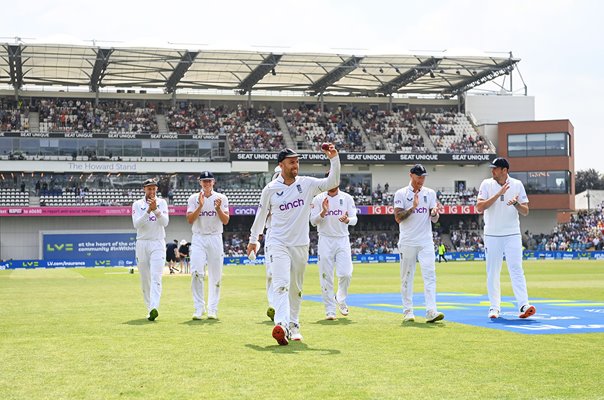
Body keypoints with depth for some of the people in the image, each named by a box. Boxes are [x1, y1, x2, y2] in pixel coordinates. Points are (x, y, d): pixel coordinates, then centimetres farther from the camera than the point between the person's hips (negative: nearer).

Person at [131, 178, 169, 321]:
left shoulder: (162, 203, 6)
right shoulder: (137, 204, 5)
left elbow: (165, 222, -8)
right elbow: (136, 224, -9)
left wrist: (156, 209, -22)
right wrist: (148, 210, -20)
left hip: (158, 244, -2)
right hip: (142, 244, 2)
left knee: (156, 277, -16)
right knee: (145, 280, 4)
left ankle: (154, 308, -29)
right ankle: (149, 309, 13)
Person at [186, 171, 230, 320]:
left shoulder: (221, 198, 6)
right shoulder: (194, 198, 6)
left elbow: (226, 221, -1)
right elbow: (190, 219, -5)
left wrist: (218, 208, -17)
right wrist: (200, 206, -15)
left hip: (215, 238, 1)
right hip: (198, 239, -1)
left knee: (215, 275, 0)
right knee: (196, 272, -14)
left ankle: (212, 309, 8)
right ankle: (199, 308, -8)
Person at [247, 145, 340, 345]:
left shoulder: (307, 184, 1)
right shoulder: (270, 189, -2)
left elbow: (332, 182, -8)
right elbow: (261, 214, 10)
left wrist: (334, 158, -19)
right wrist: (253, 239, 17)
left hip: (300, 244, 3)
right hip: (278, 244, -3)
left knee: (296, 288, 12)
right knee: (281, 283, -20)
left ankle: (293, 325, 25)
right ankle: (281, 324, -36)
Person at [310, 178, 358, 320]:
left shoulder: (347, 198, 5)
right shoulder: (318, 199, 1)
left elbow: (354, 219, -1)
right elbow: (313, 221, -2)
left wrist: (347, 220, -25)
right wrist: (323, 212, -20)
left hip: (343, 240, 1)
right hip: (325, 240, -1)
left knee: (346, 274, -7)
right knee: (326, 277, -2)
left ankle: (340, 299, 22)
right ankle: (330, 310, 5)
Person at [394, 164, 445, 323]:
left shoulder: (430, 193, 10)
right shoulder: (401, 194, 1)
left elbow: (434, 219, 5)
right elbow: (398, 218, -8)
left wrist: (434, 212, -17)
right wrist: (413, 208, -21)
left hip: (426, 241, 2)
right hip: (407, 241, -2)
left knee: (429, 274, -9)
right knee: (407, 276, 4)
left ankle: (431, 311, -15)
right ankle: (408, 311, 12)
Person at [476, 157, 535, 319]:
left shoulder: (517, 185, 2)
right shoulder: (486, 184, 1)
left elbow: (525, 212, 2)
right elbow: (479, 207, -11)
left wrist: (516, 203, -19)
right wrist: (498, 194, -18)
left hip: (512, 234, -1)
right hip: (491, 235, 1)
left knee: (516, 269, -10)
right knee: (492, 271, 4)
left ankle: (523, 305, -16)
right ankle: (494, 307, 11)